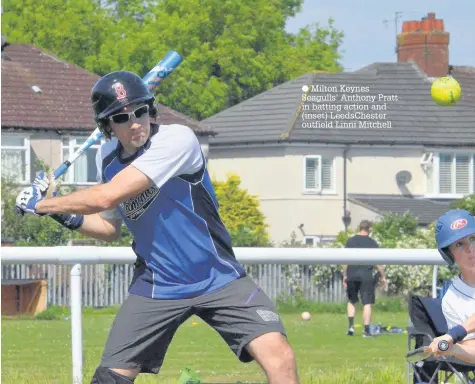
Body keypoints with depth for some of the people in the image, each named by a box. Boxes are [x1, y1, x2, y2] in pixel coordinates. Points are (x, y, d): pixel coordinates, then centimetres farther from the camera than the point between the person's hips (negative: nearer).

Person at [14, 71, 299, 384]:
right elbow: (111, 227, 16)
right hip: (156, 285, 4)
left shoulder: (178, 140, -22)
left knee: (279, 355, -22)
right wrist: (66, 216, -2)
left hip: (217, 278, -4)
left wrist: (42, 204, -14)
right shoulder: (108, 159, 0)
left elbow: (107, 197, -27)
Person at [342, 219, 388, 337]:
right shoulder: (372, 243, 0)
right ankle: (366, 330, -3)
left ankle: (351, 326, 8)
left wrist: (345, 275, 11)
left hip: (352, 275, 2)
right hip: (366, 275, -2)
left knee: (351, 301, 19)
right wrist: (383, 277, 8)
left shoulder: (350, 241, 4)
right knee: (367, 303, 1)